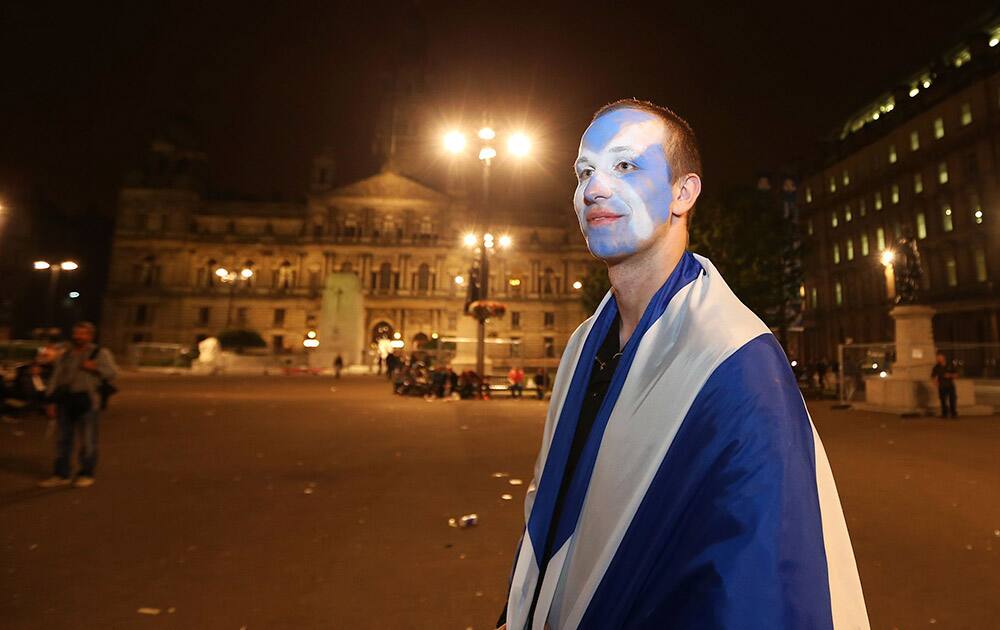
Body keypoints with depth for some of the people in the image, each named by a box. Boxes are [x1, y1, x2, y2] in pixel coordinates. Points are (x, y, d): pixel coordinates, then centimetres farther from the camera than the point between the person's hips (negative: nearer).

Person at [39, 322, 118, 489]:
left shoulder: (100, 353, 3)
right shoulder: (65, 355, 15)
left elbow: (112, 373, -3)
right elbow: (55, 379, 13)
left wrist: (95, 368, -19)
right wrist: (51, 401, 6)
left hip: (87, 400, -5)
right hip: (65, 400, 5)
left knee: (88, 440, 0)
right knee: (63, 439, 9)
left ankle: (86, 475, 10)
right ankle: (61, 475, 19)